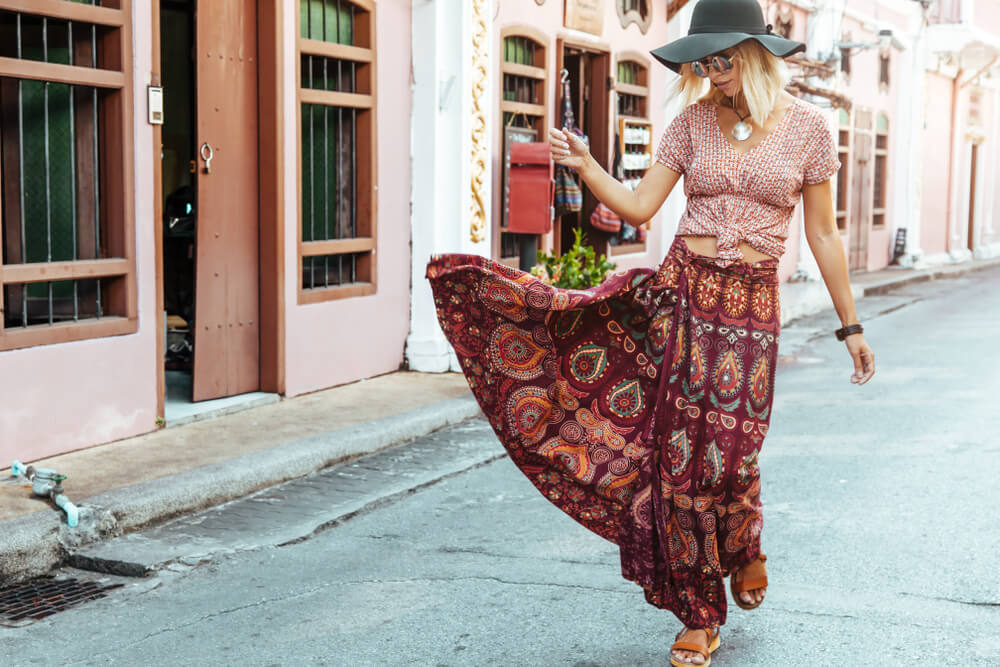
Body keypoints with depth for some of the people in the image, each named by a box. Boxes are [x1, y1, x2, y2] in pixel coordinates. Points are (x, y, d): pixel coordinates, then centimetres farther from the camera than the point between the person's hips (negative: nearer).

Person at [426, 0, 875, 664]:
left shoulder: (807, 125, -1)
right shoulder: (693, 121, 5)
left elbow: (823, 234, 4)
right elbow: (639, 207, 3)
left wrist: (851, 325, 7)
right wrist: (584, 164, -13)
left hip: (751, 308, -2)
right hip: (681, 289, 2)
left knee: (730, 452, -7)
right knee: (681, 451, 0)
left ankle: (745, 549, 31)